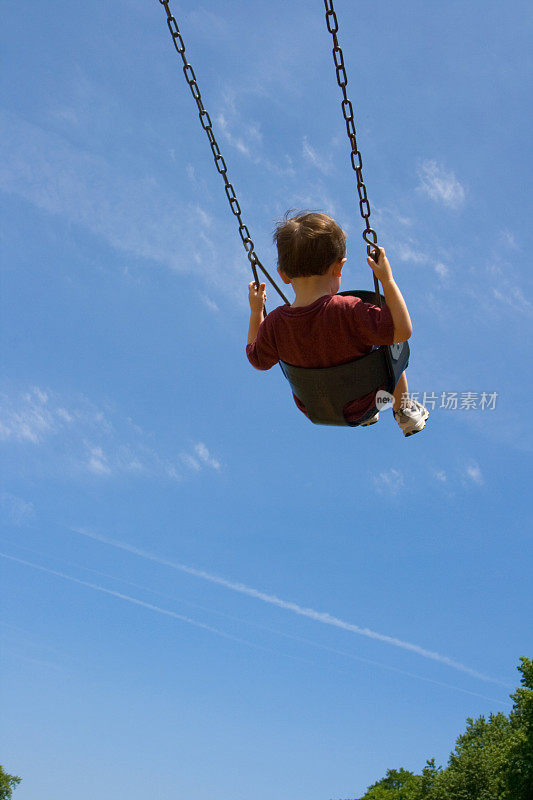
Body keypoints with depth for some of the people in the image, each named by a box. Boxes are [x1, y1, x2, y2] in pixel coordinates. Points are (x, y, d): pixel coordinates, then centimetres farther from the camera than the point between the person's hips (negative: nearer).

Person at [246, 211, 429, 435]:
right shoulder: (349, 311, -38)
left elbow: (258, 361, -6)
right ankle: (403, 410, 48)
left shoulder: (274, 323, -25)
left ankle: (366, 417, 54)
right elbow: (403, 331, -31)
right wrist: (387, 279, -26)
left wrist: (255, 312, 2)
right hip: (360, 406, -3)